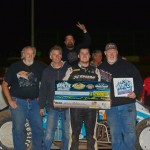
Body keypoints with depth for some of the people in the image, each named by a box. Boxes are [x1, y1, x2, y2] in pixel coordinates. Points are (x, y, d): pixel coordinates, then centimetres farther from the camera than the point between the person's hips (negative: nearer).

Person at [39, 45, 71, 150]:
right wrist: (42, 106, 6)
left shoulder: (69, 68, 1)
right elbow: (43, 90, 9)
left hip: (67, 107, 0)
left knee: (67, 134, 9)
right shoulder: (47, 71, 6)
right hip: (53, 108, 0)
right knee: (48, 135, -5)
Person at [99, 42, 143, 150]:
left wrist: (136, 92, -14)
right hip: (111, 106, 3)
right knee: (115, 135, 8)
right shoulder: (101, 68, 12)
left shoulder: (127, 65, 4)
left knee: (129, 133, -2)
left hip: (127, 104, -2)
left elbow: (138, 80, 2)